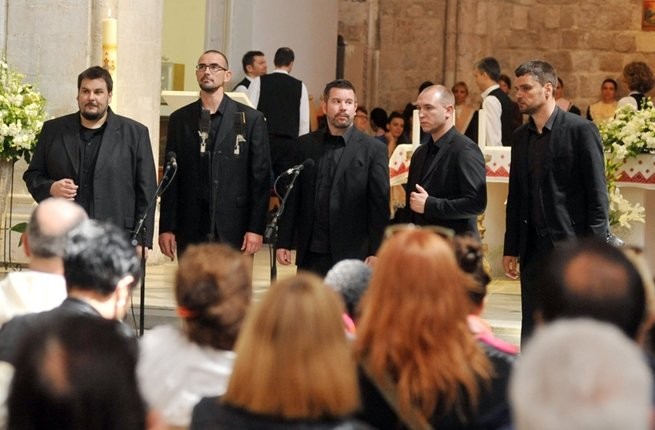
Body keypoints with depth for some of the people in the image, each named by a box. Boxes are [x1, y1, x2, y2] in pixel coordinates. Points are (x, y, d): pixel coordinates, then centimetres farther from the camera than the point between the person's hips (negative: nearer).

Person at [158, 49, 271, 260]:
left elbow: (261, 177, 0)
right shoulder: (179, 120, 10)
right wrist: (166, 227, 3)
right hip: (191, 232, 2)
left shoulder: (251, 119, 3)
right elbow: (171, 178, 9)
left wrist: (256, 228, -7)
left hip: (234, 231, -2)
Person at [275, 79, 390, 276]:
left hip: (352, 253, -3)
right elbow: (292, 197, 10)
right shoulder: (305, 145, 9)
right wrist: (284, 242, 5)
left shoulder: (374, 149, 0)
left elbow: (380, 205, -3)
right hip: (311, 254, 3)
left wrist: (376, 252, -9)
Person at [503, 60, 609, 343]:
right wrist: (511, 249, 13)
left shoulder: (581, 131, -7)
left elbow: (597, 195, -9)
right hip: (534, 251, 6)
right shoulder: (521, 137, 13)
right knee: (531, 334, 7)